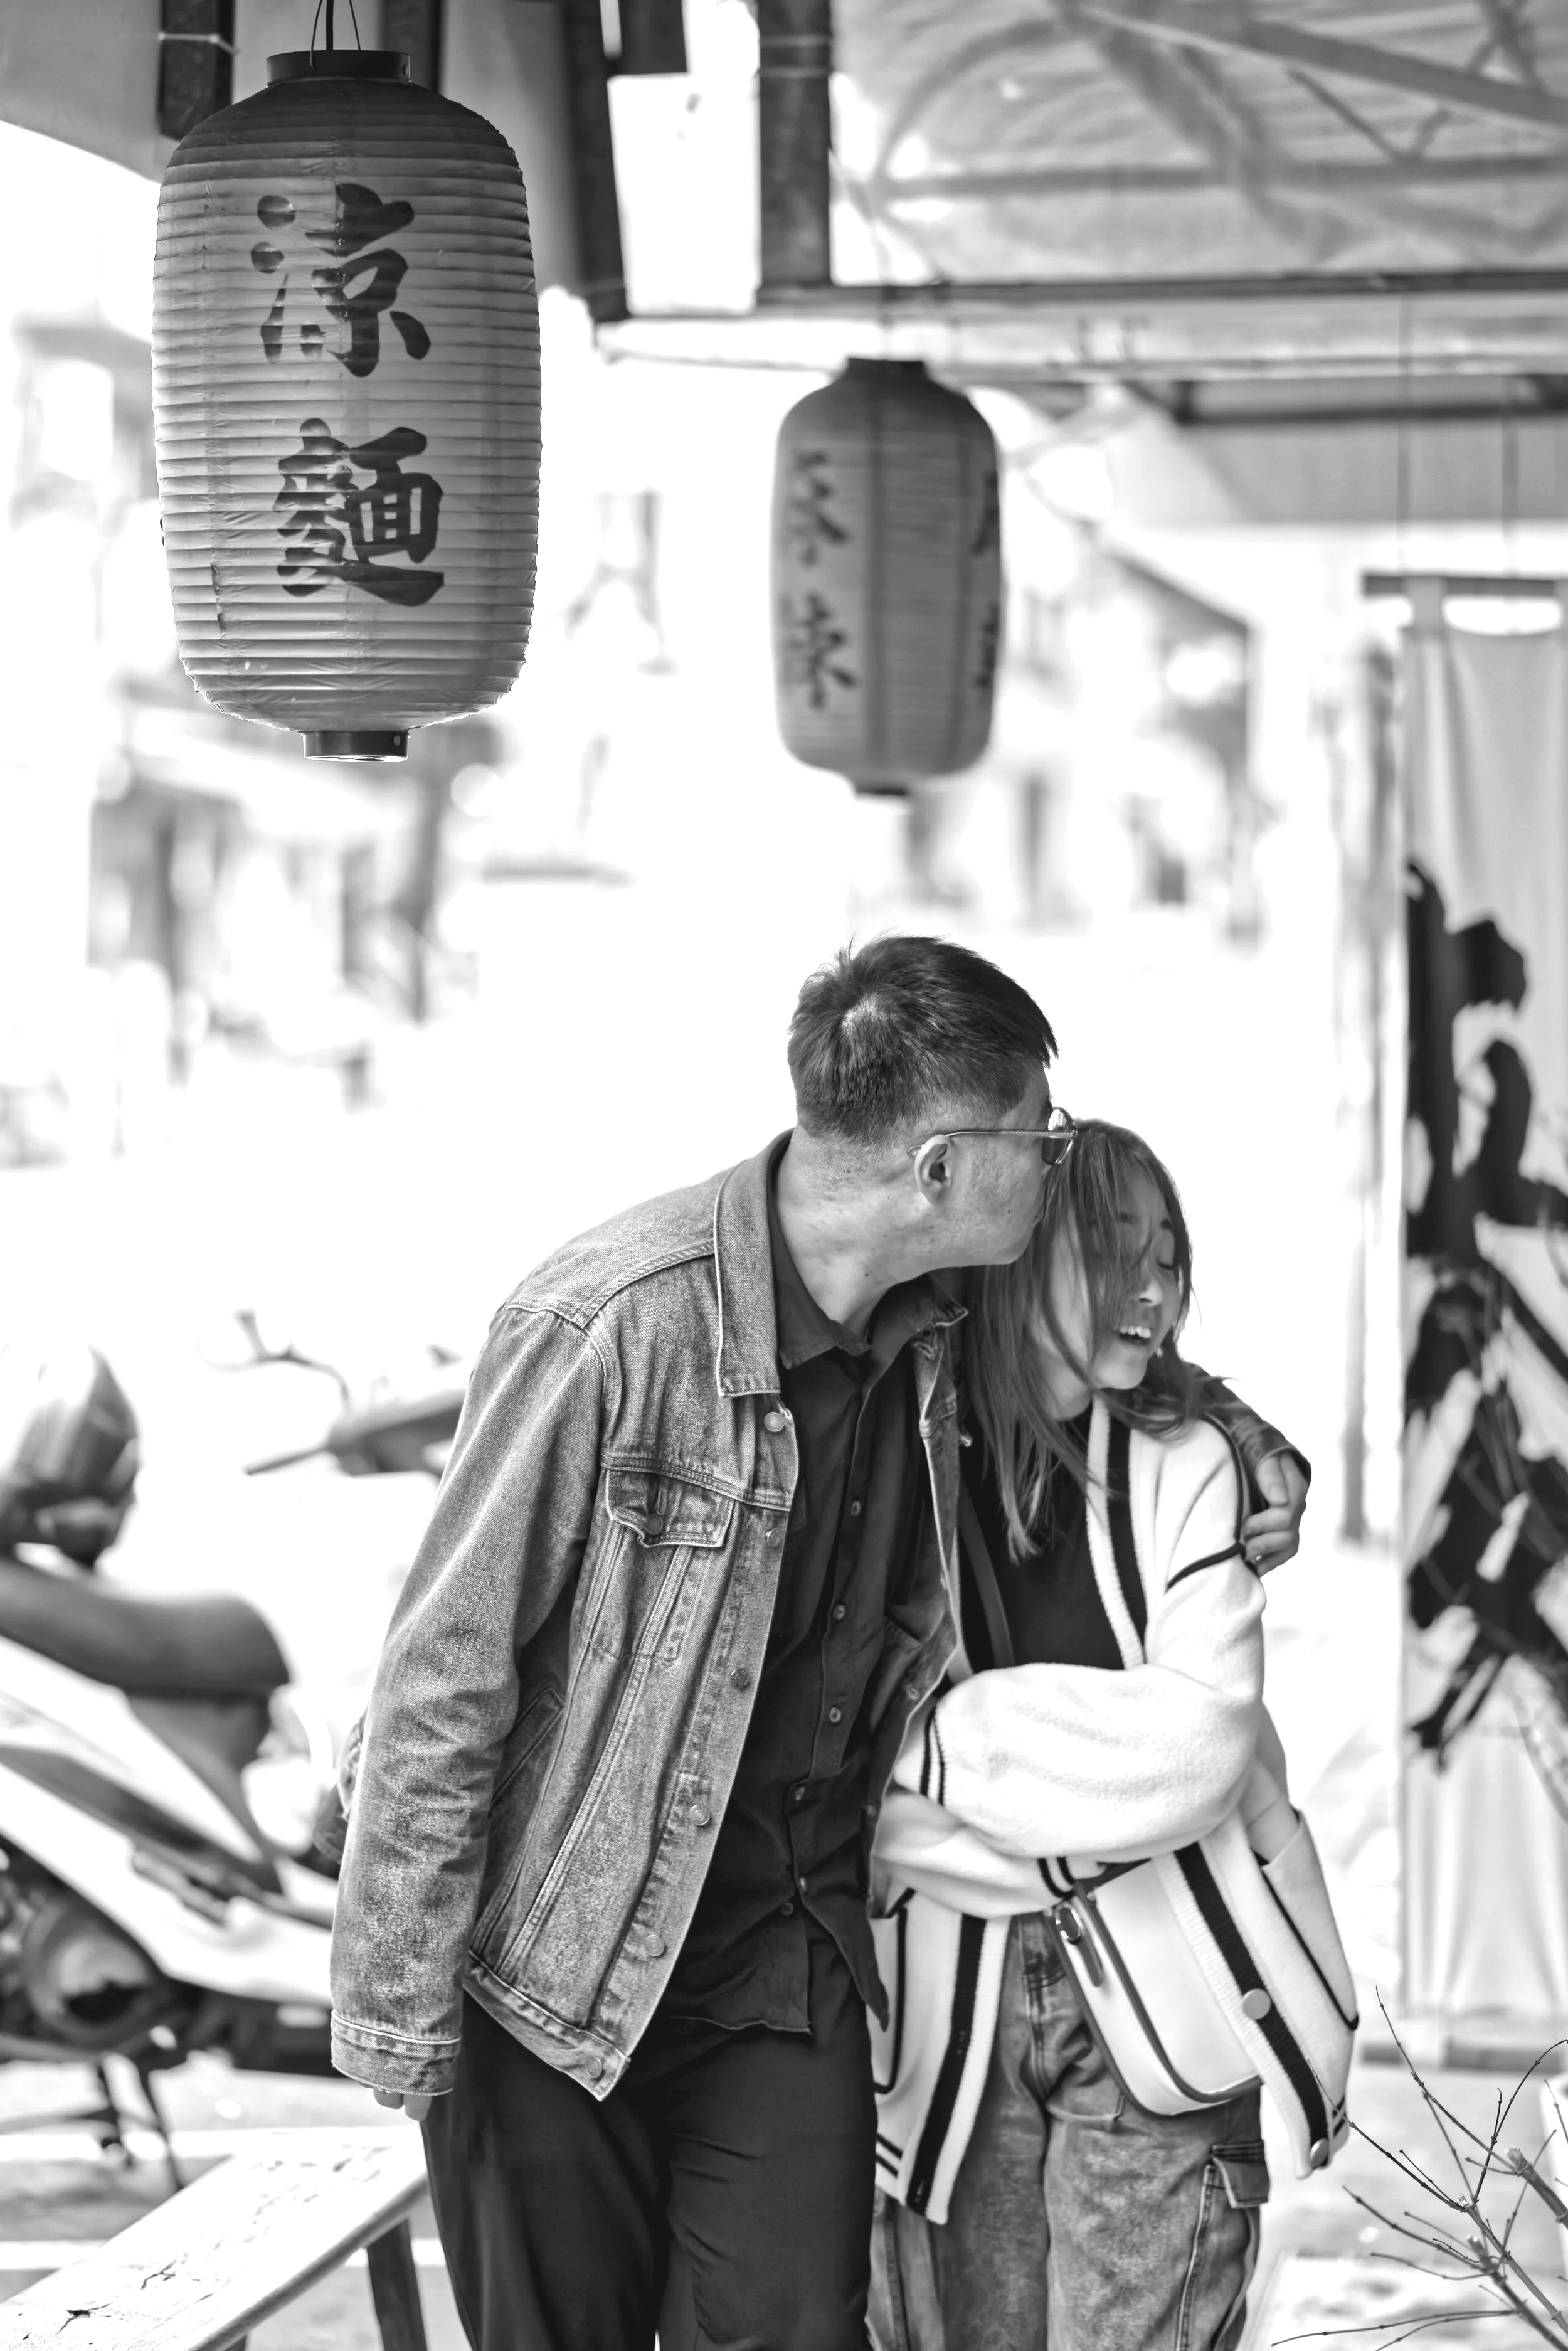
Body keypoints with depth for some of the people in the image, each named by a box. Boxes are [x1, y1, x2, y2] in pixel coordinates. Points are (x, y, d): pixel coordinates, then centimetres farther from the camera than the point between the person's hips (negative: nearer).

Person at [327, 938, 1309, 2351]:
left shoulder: (944, 1336, -1)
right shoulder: (609, 1329, -23)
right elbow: (443, 1679, -17)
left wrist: (1242, 1438, 4)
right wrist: (398, 2015, -14)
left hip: (796, 1959, 5)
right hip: (563, 1964, -5)